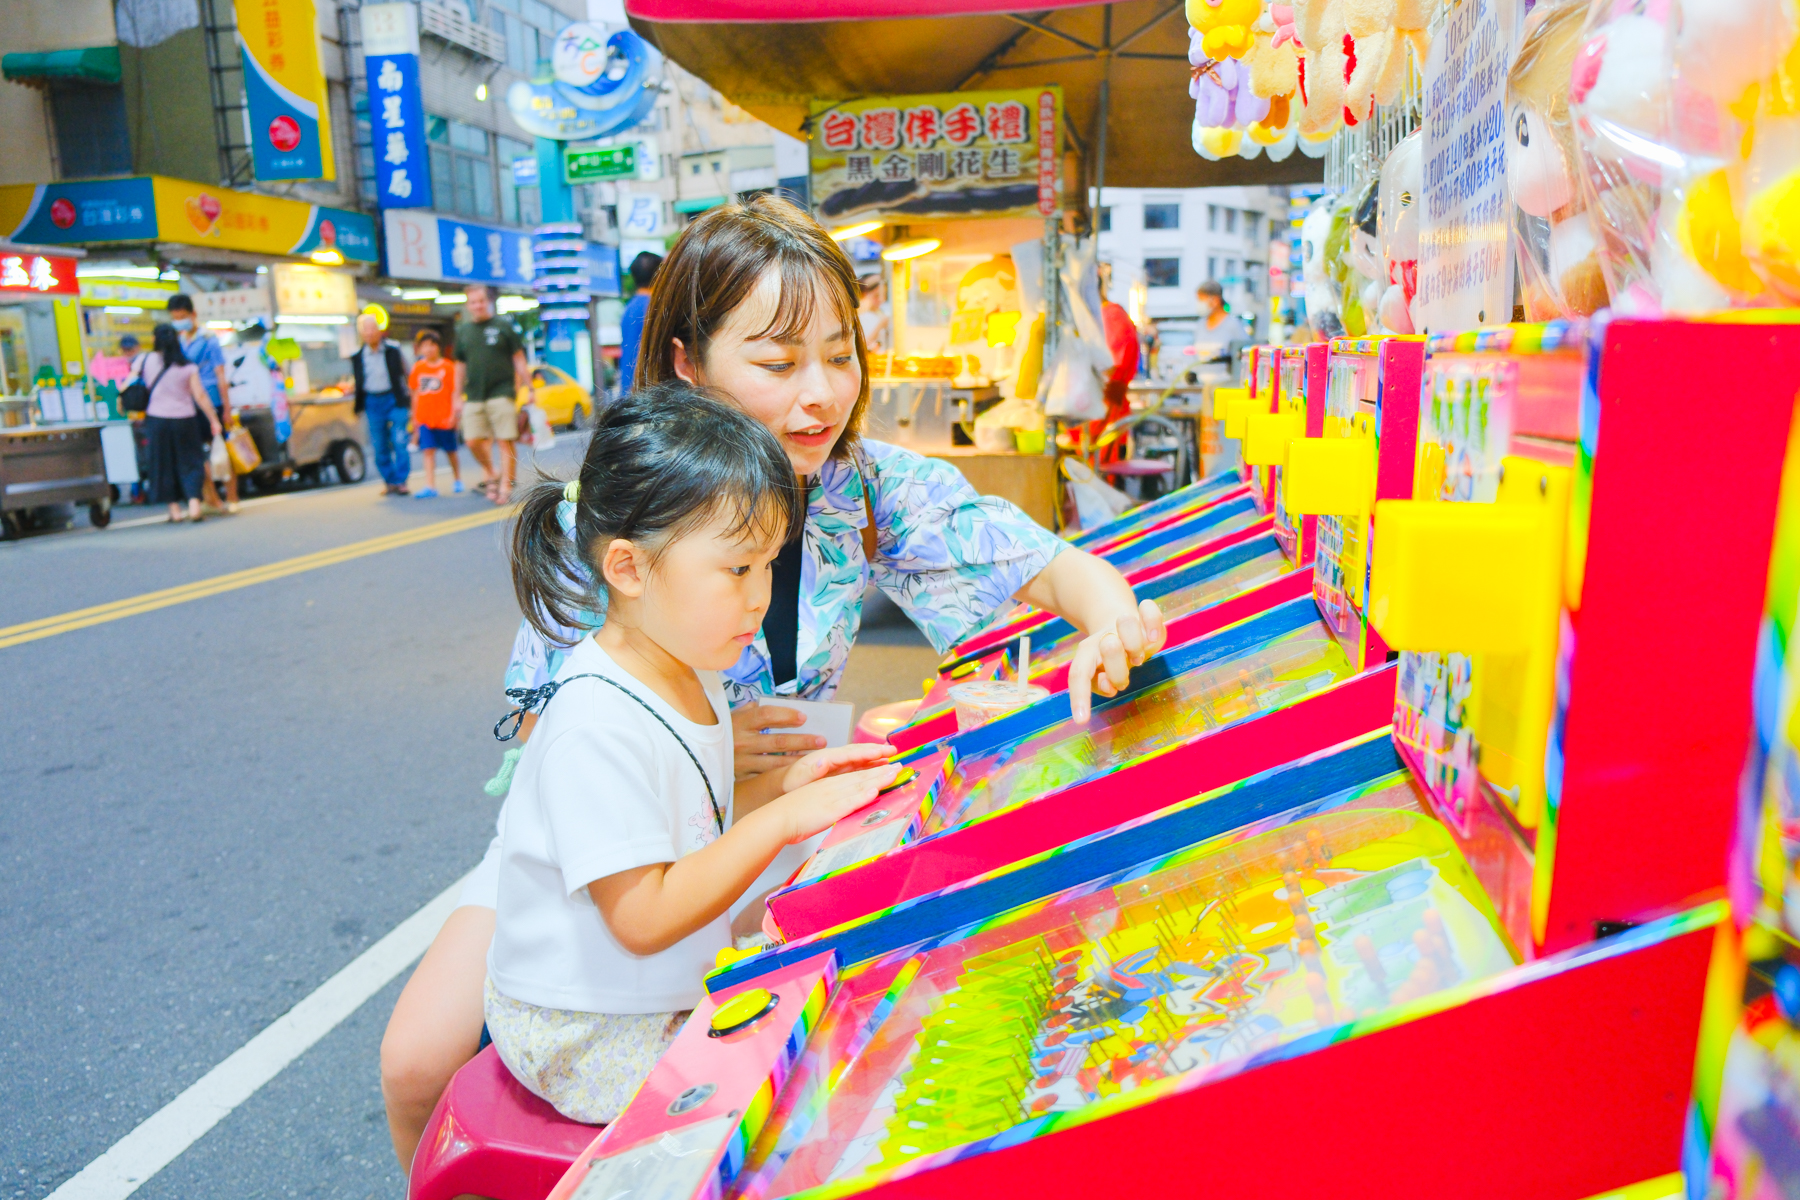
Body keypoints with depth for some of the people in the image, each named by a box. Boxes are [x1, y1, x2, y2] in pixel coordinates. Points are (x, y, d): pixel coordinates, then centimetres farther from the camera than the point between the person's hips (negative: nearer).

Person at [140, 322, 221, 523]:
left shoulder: (147, 360, -2)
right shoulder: (188, 367, -4)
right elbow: (200, 396, -6)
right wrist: (214, 420, 0)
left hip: (157, 418, 1)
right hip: (184, 418, -1)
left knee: (164, 463, 10)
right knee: (189, 462, 5)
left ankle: (174, 509, 13)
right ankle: (194, 505, -10)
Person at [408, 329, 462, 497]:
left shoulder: (447, 367, -3)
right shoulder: (418, 368, 6)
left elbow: (454, 392, -3)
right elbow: (415, 393, 13)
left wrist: (454, 414, -10)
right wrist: (415, 415, 13)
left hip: (444, 417, -2)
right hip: (425, 418, 2)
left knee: (450, 451, 10)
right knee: (428, 451, -6)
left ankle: (457, 479, 30)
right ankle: (430, 486, -8)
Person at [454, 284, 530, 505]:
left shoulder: (503, 326, 3)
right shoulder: (463, 331, 13)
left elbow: (519, 359, 4)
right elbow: (460, 365, 19)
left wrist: (529, 387, -1)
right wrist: (458, 396, 17)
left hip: (501, 393, -4)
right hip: (474, 396, 4)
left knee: (506, 440, -6)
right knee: (473, 441, -2)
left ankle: (505, 486, 0)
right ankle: (490, 474, 20)